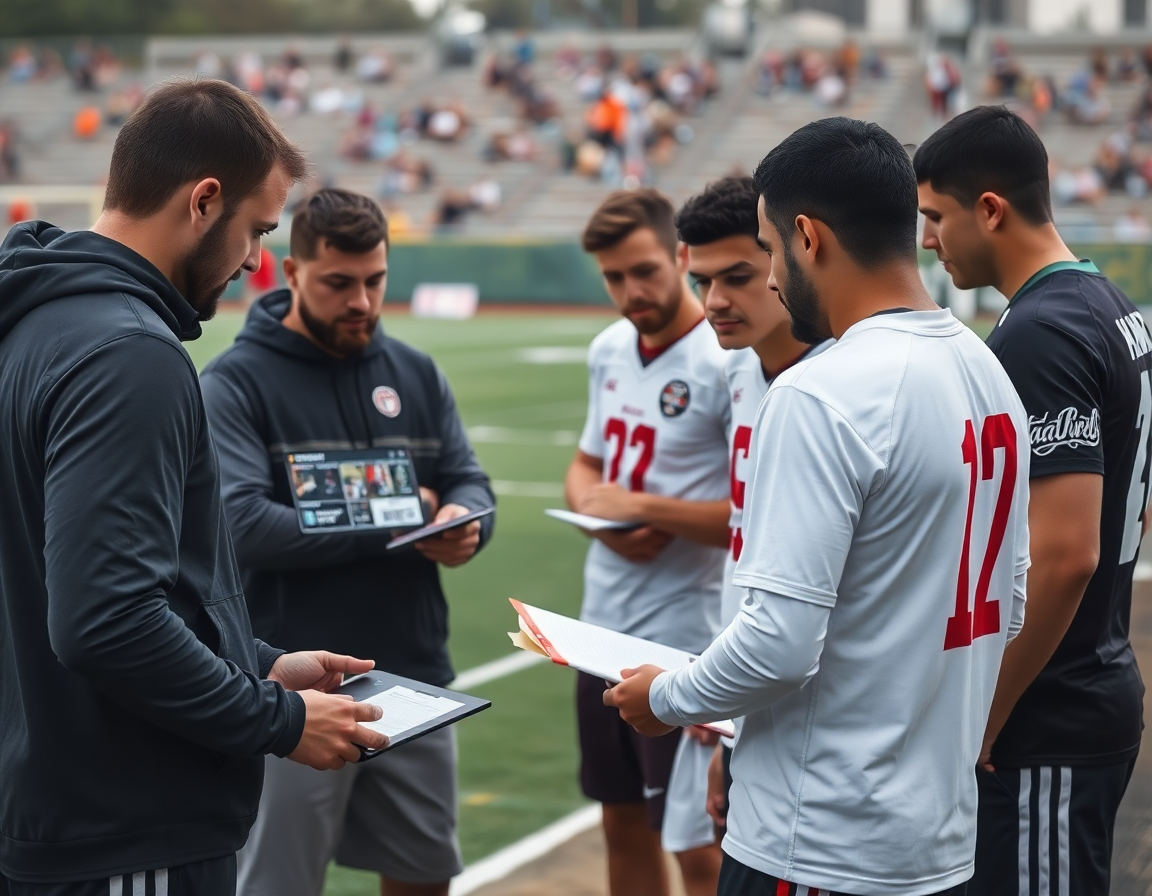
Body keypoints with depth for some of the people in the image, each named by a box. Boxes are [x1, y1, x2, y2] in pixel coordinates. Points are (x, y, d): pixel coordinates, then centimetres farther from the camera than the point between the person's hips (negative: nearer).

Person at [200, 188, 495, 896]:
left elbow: (470, 484, 7)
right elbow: (241, 524, -20)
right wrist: (390, 525, -16)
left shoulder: (417, 374, 9)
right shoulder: (235, 382, -9)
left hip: (417, 680, 5)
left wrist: (465, 523, -18)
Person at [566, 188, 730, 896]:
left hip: (684, 641, -7)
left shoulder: (726, 364, -17)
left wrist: (641, 507, -20)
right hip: (605, 626, 7)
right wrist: (597, 513, -4)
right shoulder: (610, 349, 7)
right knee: (626, 827, 17)